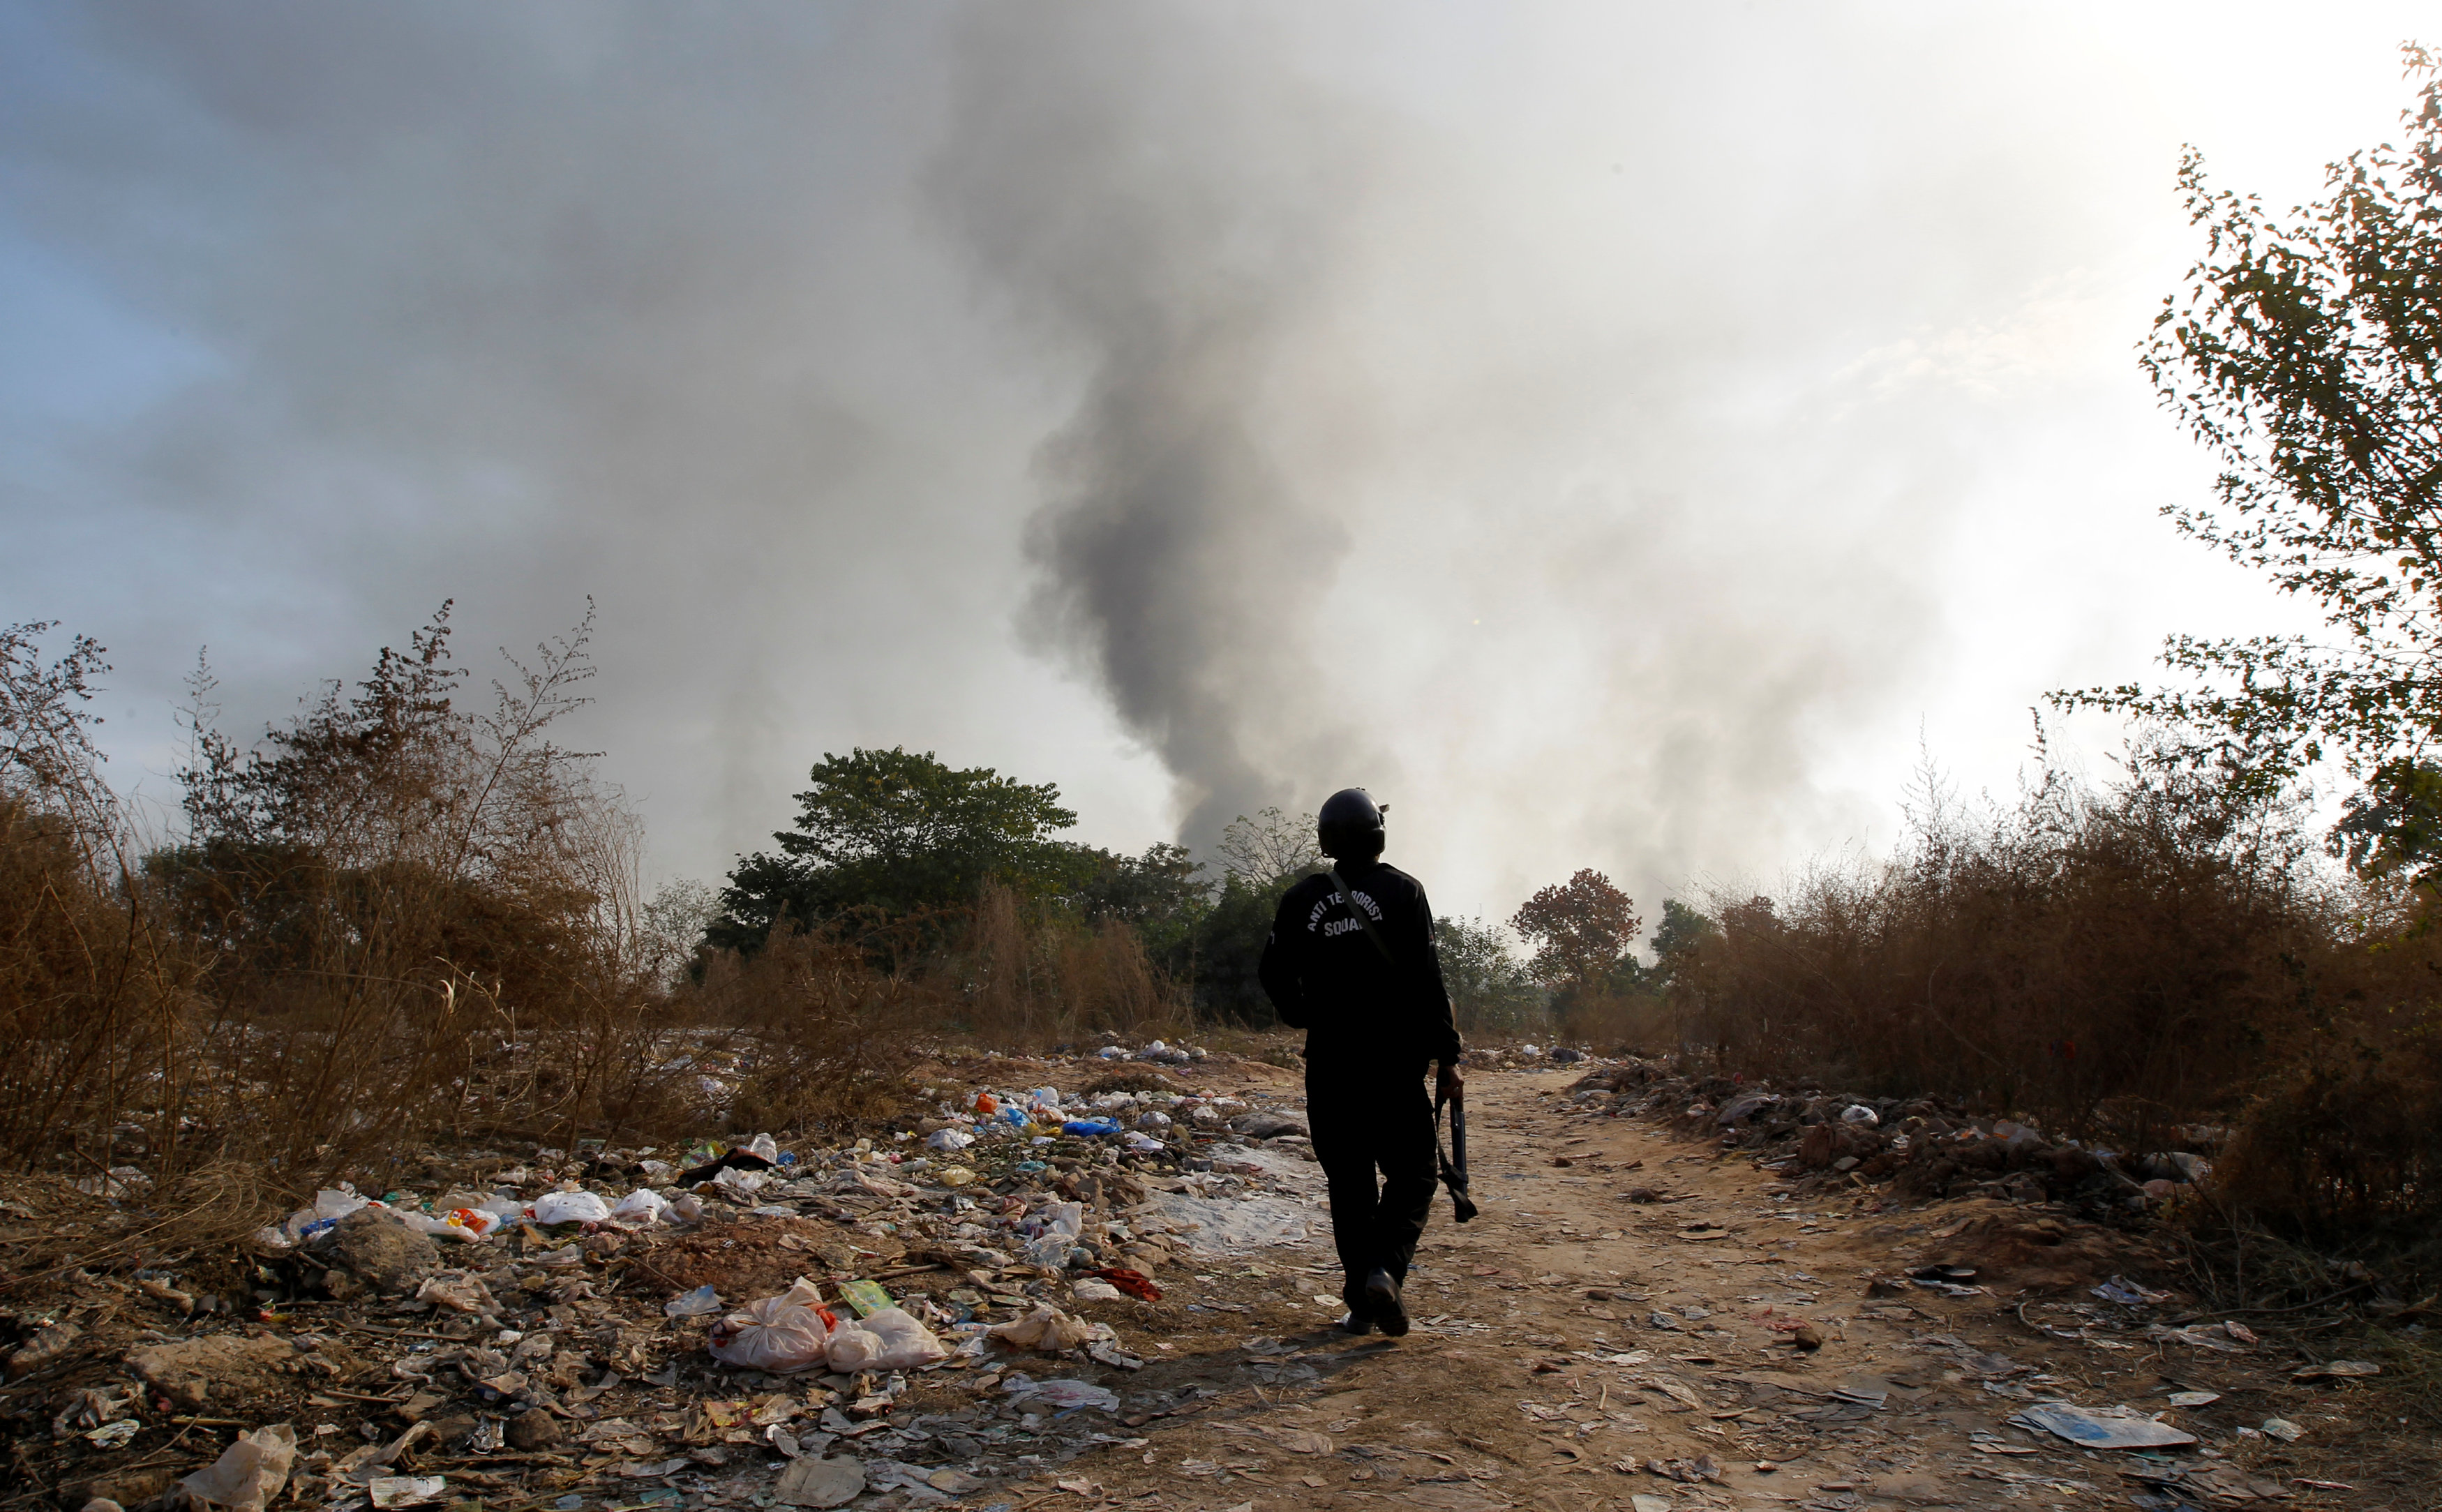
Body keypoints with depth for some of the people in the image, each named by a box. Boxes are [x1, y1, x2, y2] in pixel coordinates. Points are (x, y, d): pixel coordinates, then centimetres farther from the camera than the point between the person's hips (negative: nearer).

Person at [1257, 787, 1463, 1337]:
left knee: (1349, 1184, 11)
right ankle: (1387, 1267, -13)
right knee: (1411, 1174, 9)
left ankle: (1361, 1302, 12)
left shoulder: (1301, 899, 4)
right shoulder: (1402, 891, -4)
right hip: (1395, 1063, -2)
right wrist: (1447, 1054, -5)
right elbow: (1426, 979, -9)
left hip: (1329, 1066, 3)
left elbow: (1276, 977, 8)